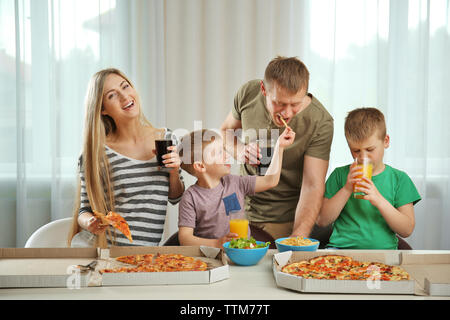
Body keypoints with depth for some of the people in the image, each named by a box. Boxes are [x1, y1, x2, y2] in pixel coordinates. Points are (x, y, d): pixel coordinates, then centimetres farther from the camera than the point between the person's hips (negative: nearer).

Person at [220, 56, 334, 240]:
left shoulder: (321, 123, -23)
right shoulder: (248, 93, -12)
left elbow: (313, 185, -25)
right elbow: (226, 131, 7)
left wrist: (297, 238, -39)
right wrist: (239, 150, -16)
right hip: (243, 209, 4)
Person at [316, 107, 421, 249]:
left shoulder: (399, 179, 10)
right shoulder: (340, 175, 10)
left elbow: (407, 230, 3)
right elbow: (322, 221, 3)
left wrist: (379, 200, -11)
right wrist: (346, 189, -7)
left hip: (383, 249, 2)